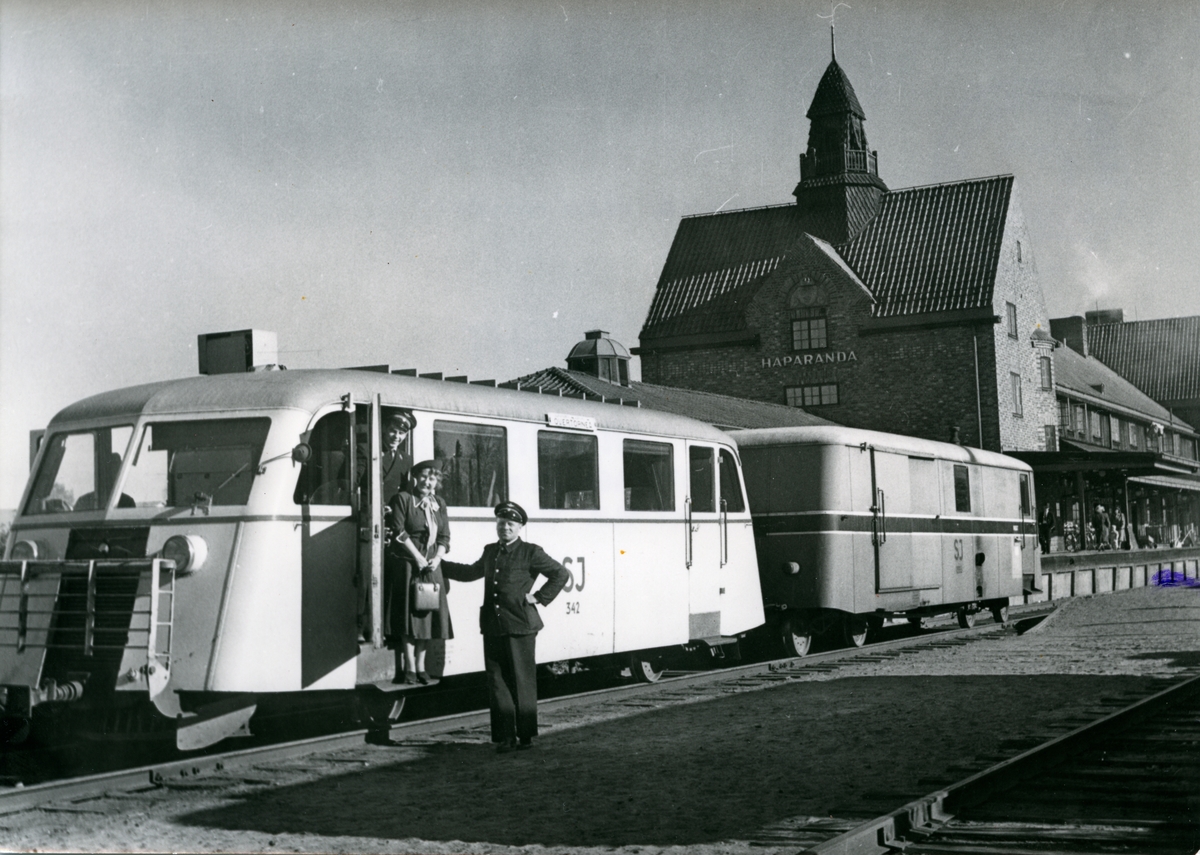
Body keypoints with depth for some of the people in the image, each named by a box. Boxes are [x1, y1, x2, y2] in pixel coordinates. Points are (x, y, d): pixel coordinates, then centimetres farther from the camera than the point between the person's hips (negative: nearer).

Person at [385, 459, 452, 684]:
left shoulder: (439, 504, 12)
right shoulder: (402, 499, -4)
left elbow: (444, 536, 10)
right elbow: (398, 532, -11)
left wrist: (437, 558, -7)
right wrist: (418, 557, -14)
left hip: (431, 567, 5)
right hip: (405, 565, -5)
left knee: (426, 614, 2)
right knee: (408, 614, -7)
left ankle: (421, 666, 6)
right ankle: (409, 668, -8)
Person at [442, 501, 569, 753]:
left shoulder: (531, 552, -2)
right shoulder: (490, 552, 15)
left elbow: (561, 574, -1)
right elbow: (471, 572, 32)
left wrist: (539, 598, -5)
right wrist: (440, 564, 31)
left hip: (520, 627, -5)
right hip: (492, 627, 5)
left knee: (523, 682, 3)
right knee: (497, 683, 5)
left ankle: (526, 735, 13)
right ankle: (504, 737, 10)